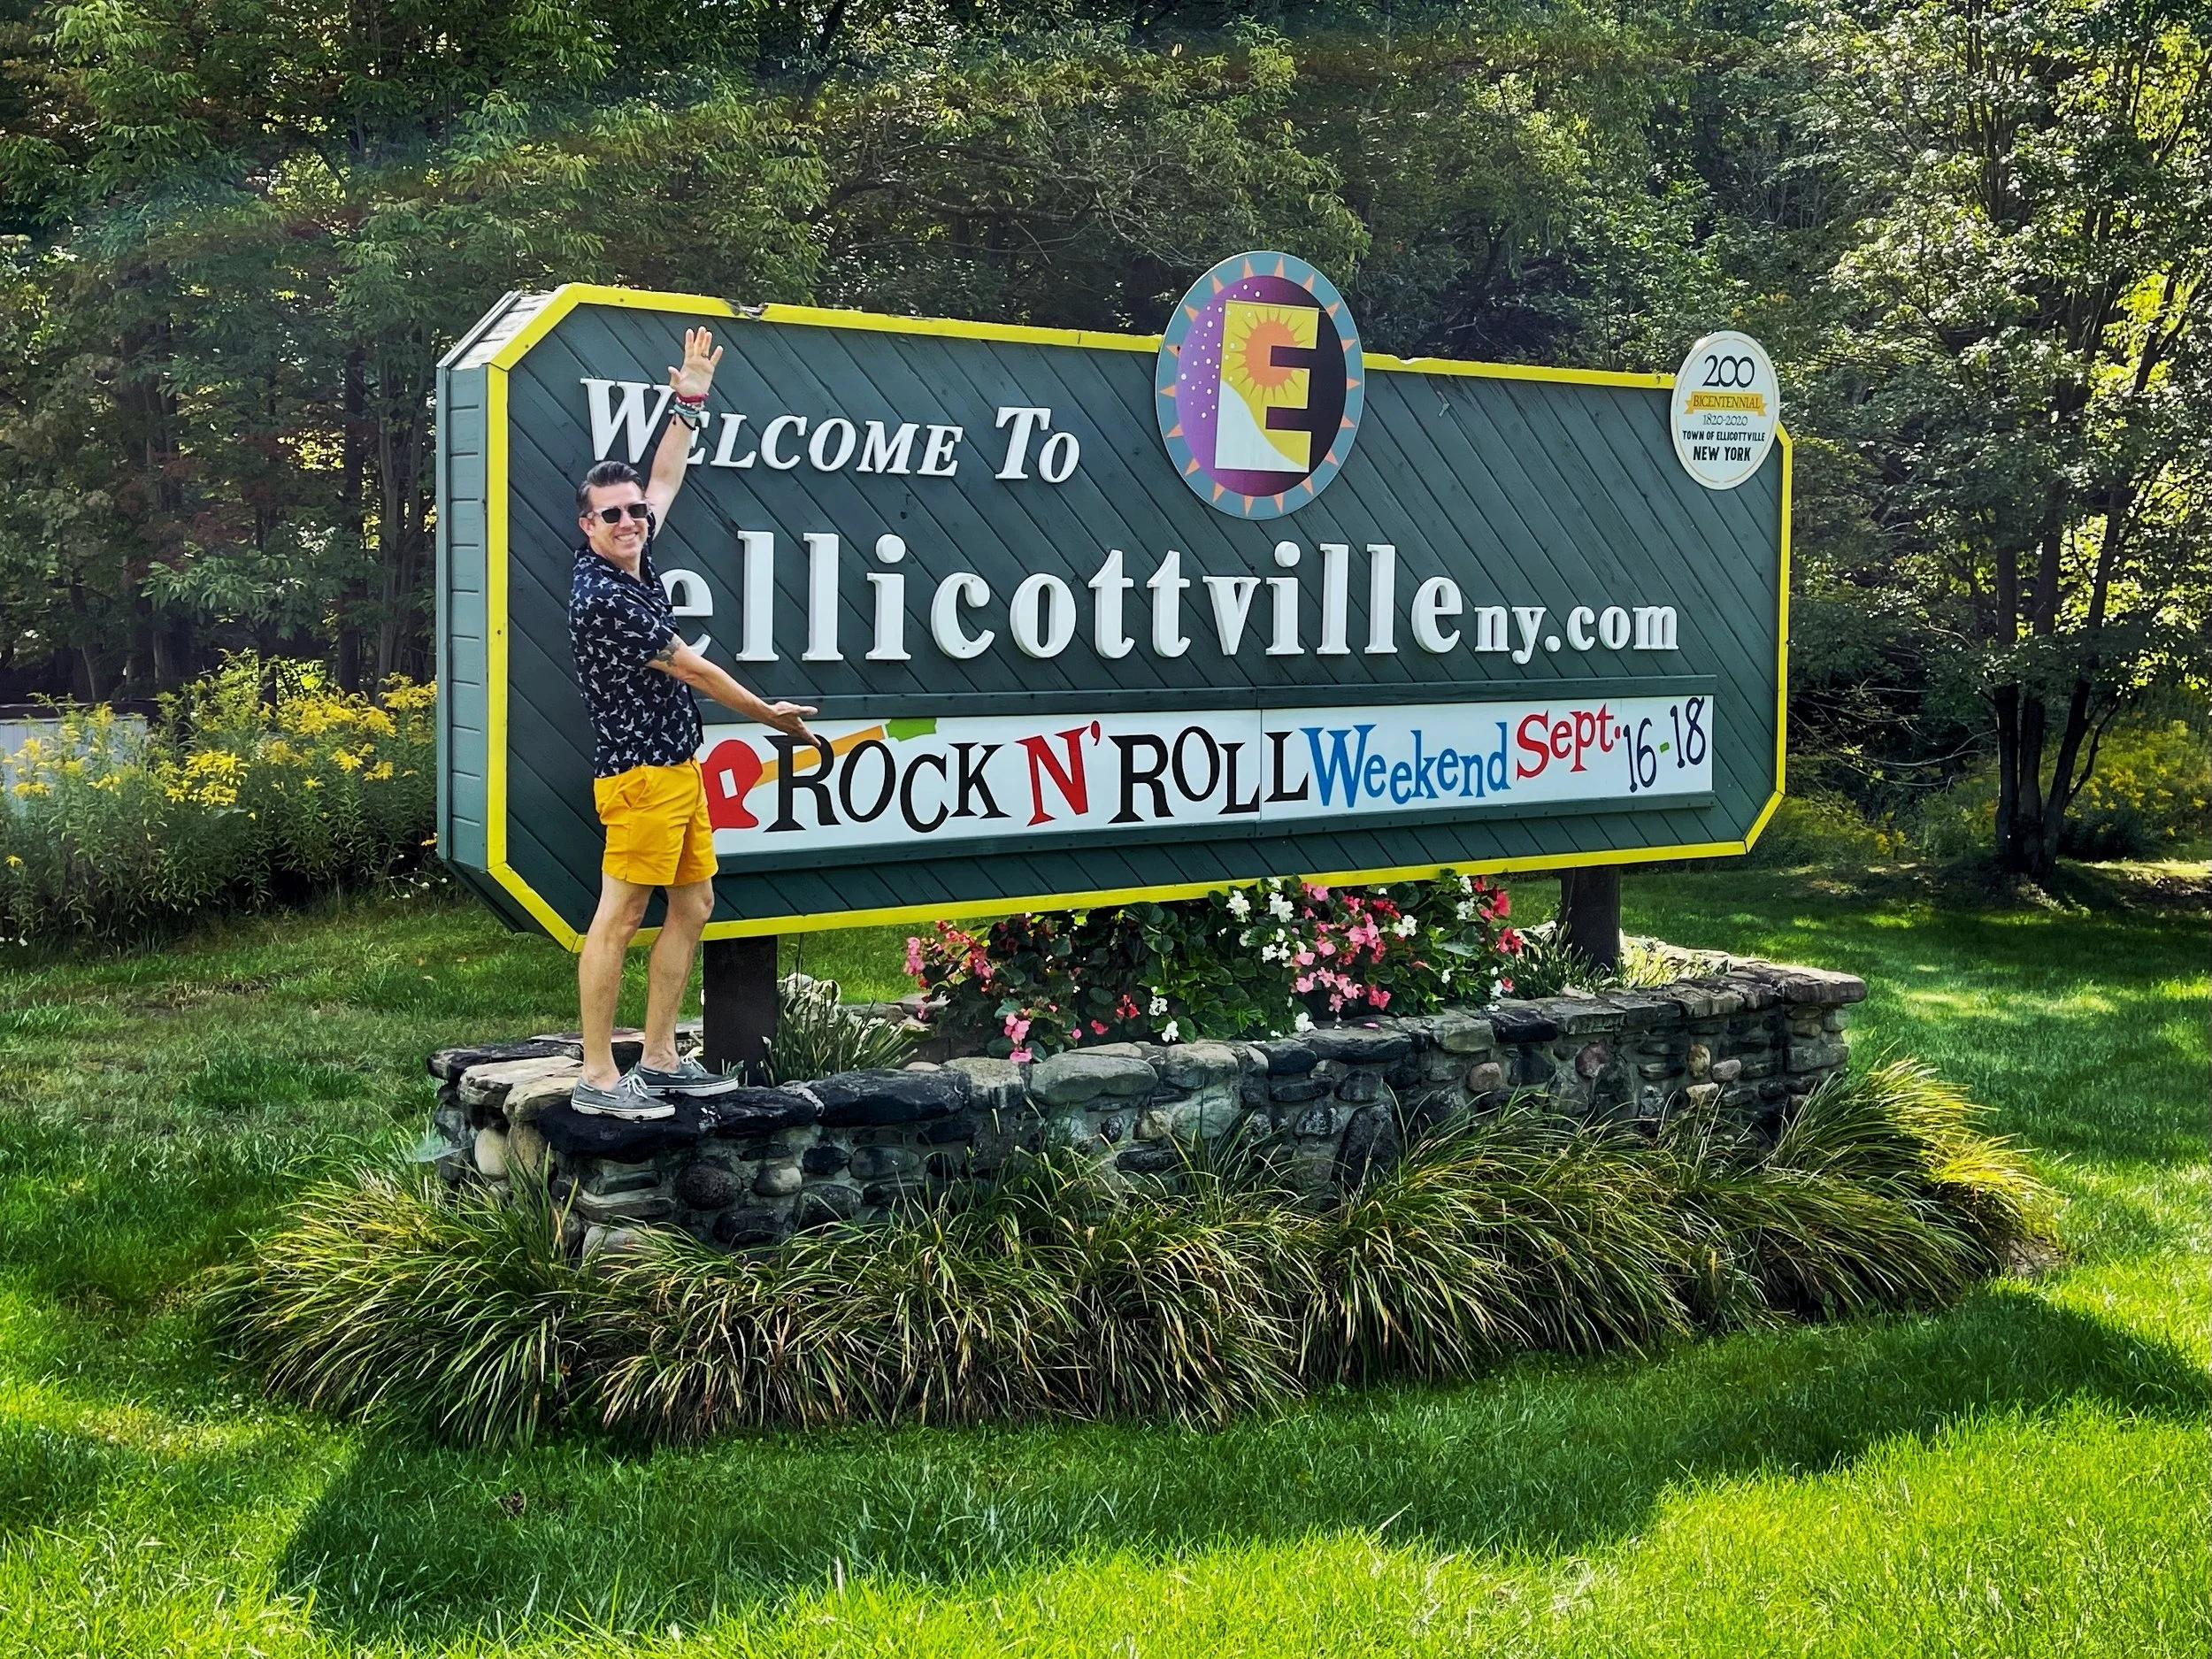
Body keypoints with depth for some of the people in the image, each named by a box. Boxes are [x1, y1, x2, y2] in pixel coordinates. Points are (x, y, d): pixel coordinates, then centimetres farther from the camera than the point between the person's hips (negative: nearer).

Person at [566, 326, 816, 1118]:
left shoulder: (634, 562, 7)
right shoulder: (602, 597, -17)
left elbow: (665, 481, 23)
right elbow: (693, 671, -10)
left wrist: (689, 402, 22)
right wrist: (772, 714, 1)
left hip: (678, 768, 10)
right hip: (639, 772, -10)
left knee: (693, 905, 12)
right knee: (618, 918, -8)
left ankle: (659, 1059, 18)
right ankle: (597, 1077, -5)